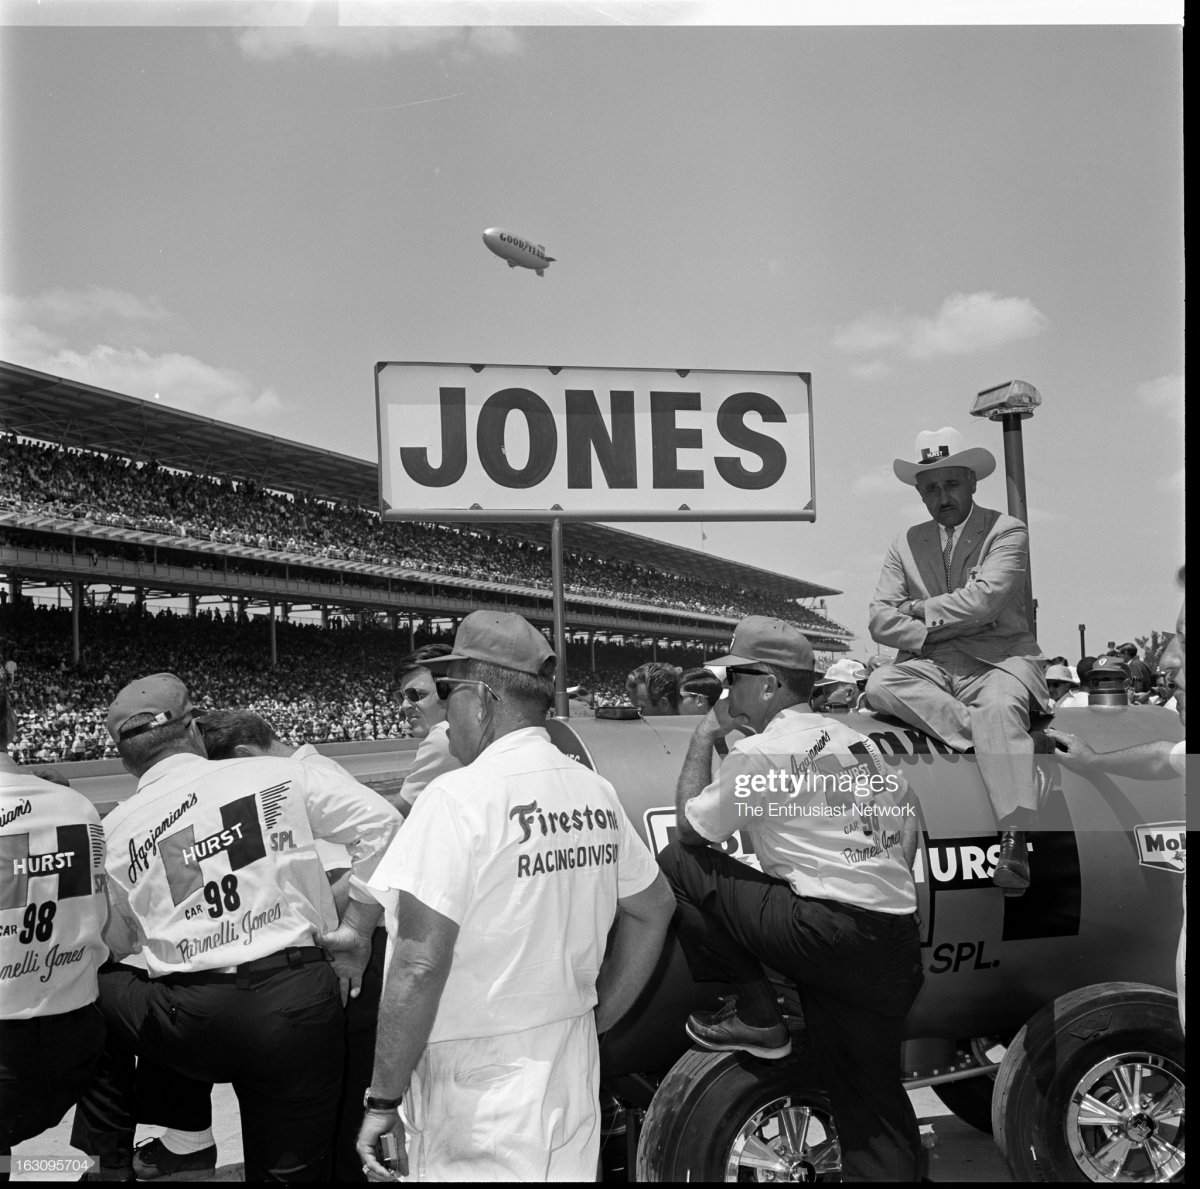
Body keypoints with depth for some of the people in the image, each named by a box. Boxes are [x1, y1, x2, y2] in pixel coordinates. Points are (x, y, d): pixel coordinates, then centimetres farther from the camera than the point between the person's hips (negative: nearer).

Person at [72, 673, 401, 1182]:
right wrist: (357, 929, 3)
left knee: (94, 992, 29)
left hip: (189, 1024, 1)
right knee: (290, 1170, 16)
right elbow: (380, 822, -3)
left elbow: (113, 944, 16)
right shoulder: (278, 774, 0)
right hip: (297, 1001, 0)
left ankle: (112, 1161, 35)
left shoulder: (115, 830, 4)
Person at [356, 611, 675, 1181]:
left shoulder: (459, 798, -18)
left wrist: (382, 1100, -12)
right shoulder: (597, 792, 2)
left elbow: (419, 964, -22)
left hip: (476, 1095, -7)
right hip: (574, 1071, 7)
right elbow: (654, 909, 13)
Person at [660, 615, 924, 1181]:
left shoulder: (757, 753, -4)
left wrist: (703, 738, 15)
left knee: (678, 864, 2)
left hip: (829, 933, -8)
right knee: (874, 1111, 17)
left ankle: (755, 1017, 7)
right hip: (898, 951, 8)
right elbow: (907, 813, 26)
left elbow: (690, 827, 7)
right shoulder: (854, 739, 17)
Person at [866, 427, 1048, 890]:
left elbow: (982, 601, -13)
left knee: (1001, 708, -36)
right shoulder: (906, 544, 15)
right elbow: (880, 619, 7)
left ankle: (1014, 842, -38)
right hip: (932, 663, 4)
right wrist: (933, 632, -10)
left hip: (998, 658, -4)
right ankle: (987, 732, -29)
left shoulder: (1007, 531, 3)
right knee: (879, 686, -26)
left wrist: (921, 609, -1)